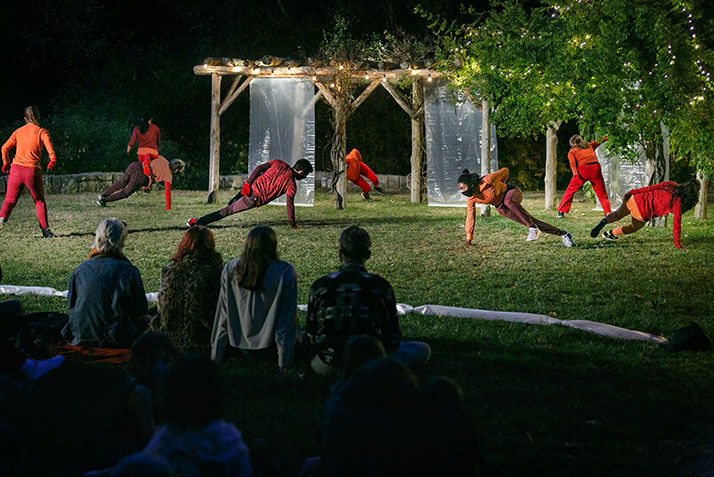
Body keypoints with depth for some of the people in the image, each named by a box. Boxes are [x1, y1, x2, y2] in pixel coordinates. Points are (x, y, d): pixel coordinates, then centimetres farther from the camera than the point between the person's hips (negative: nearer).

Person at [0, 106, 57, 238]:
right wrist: (53, 159, -23)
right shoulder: (41, 131, 4)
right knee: (39, 201, 12)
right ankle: (45, 230, 6)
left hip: (16, 168, 2)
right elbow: (48, 145, -16)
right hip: (32, 170, -2)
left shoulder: (18, 131, 13)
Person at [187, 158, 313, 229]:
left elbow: (260, 168, 4)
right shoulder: (292, 184, -3)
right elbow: (290, 204, -5)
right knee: (227, 211, 0)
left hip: (251, 188, 5)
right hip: (256, 199, -5)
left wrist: (248, 182, 3)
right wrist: (292, 224, 3)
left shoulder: (278, 163, 10)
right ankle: (197, 221, -3)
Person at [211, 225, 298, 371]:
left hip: (239, 344, 4)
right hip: (269, 346, -4)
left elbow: (222, 315, 0)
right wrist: (285, 363, -6)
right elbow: (287, 320, -11)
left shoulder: (230, 270, -4)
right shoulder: (285, 273, -13)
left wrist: (216, 356, 7)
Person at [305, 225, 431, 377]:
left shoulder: (320, 286, 1)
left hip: (328, 366, 2)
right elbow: (394, 337, 4)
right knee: (423, 349, 19)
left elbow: (310, 336, 8)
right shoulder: (380, 286, -2)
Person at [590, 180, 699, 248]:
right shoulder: (678, 204, -13)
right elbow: (676, 225, -11)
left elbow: (652, 188, 4)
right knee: (635, 226, 29)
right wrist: (678, 244, -3)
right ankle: (611, 233, 27)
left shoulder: (672, 185, 1)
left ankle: (604, 221, 3)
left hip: (637, 198, 5)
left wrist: (632, 193, 12)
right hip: (642, 212, -5)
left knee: (617, 214, 29)